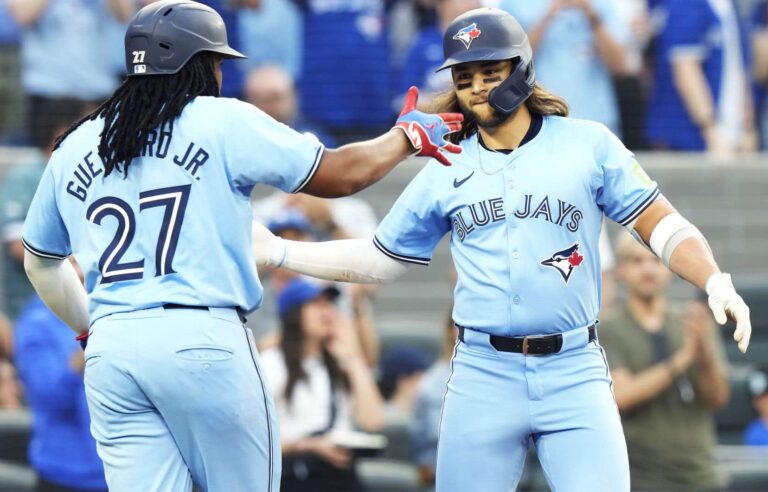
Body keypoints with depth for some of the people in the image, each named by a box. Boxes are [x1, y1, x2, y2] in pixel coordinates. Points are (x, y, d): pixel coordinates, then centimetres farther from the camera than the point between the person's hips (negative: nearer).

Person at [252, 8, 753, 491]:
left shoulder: (588, 144, 3)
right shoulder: (445, 172, 10)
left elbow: (662, 226, 2)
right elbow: (381, 259, 19)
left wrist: (716, 283, -14)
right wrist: (279, 251, 13)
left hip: (573, 372, -2)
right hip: (483, 378, 2)